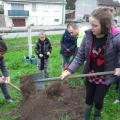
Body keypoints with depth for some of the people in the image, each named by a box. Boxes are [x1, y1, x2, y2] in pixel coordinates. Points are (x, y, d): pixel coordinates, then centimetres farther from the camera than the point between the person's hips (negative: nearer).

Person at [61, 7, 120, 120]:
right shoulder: (88, 35, -17)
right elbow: (80, 56, -11)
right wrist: (70, 70, -18)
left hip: (105, 77, -2)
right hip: (90, 74, 2)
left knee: (98, 100, 13)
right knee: (89, 98, 18)